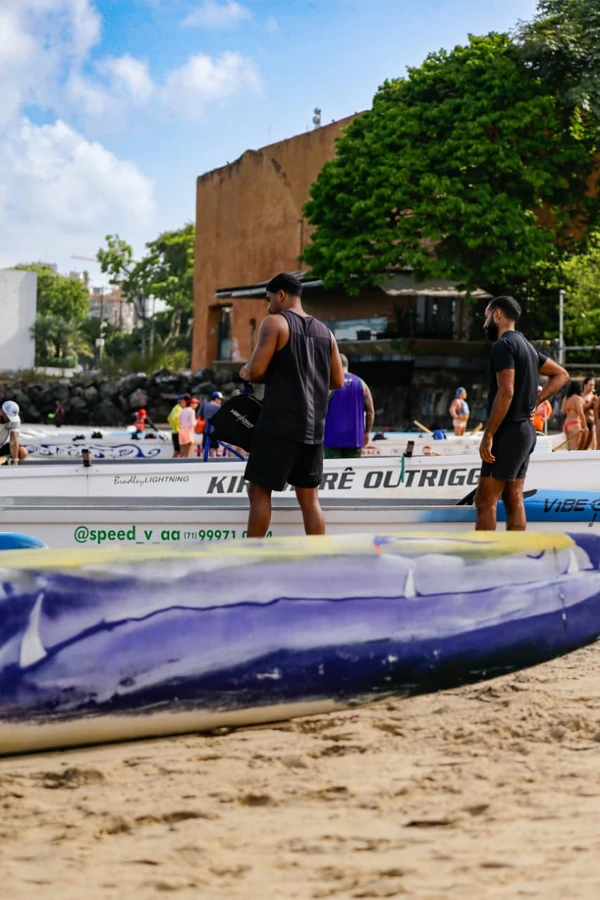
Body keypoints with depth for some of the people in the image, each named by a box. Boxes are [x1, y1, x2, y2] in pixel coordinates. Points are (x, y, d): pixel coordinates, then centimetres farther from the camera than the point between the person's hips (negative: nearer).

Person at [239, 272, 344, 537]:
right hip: (313, 429, 6)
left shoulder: (275, 323, -5)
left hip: (279, 425, -6)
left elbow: (257, 370, -13)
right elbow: (337, 382, 14)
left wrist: (245, 373, 8)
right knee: (309, 498, 8)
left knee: (259, 491, 1)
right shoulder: (325, 332, 14)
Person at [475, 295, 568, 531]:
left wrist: (488, 435, -21)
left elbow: (506, 392, -23)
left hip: (508, 432, -10)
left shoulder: (503, 345, -14)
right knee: (514, 500, 9)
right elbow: (561, 374, 24)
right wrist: (535, 401, 12)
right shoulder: (526, 346, 16)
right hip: (524, 429, 10)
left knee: (485, 501, -8)